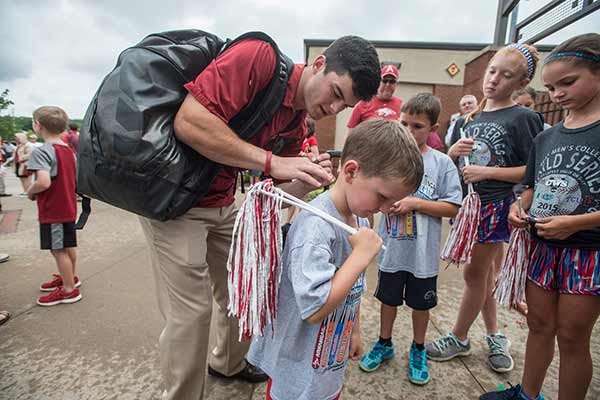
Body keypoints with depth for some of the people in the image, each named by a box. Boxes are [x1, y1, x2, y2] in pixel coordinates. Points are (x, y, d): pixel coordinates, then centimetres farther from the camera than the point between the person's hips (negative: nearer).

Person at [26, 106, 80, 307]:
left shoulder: (41, 151, -18)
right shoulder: (69, 151, 6)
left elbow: (44, 182, -30)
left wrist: (30, 191, -12)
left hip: (52, 211, -8)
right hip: (68, 208, 8)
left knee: (58, 250, 3)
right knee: (67, 247, 21)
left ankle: (69, 290, 14)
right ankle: (69, 277, 38)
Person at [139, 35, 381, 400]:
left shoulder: (297, 125, 4)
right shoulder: (258, 56, -19)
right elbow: (189, 122, -29)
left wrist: (310, 181, -17)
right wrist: (272, 161, -30)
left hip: (224, 203, 8)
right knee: (191, 311, -2)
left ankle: (229, 364, 44)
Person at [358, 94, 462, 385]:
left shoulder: (442, 163, -9)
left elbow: (452, 208, -9)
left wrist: (416, 203, -19)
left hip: (423, 254, -1)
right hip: (392, 249, 1)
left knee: (420, 303, 18)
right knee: (388, 298, 19)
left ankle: (418, 350, 43)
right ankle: (384, 344, 43)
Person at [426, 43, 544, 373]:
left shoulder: (523, 119, -9)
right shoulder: (468, 119, 8)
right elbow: (448, 164, 11)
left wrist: (488, 172, -20)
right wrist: (453, 152, -10)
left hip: (496, 205, -5)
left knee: (474, 273, 5)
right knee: (484, 271, 15)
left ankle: (459, 338, 24)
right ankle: (494, 336, 34)